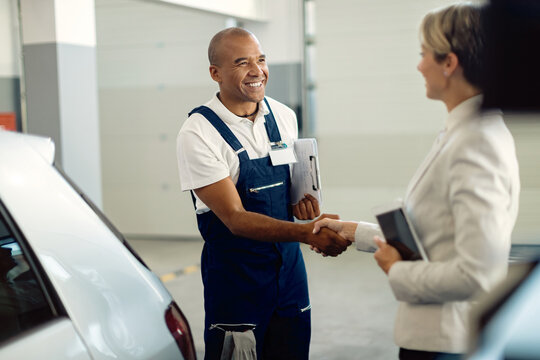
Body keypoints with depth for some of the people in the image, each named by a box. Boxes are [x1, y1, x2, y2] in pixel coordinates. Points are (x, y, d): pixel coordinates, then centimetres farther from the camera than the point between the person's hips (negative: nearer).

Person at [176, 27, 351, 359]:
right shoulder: (198, 133, -15)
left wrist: (304, 197, -5)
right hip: (234, 270, -5)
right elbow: (235, 219, -21)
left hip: (289, 262, 5)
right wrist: (308, 232, -32)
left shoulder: (284, 116, 3)